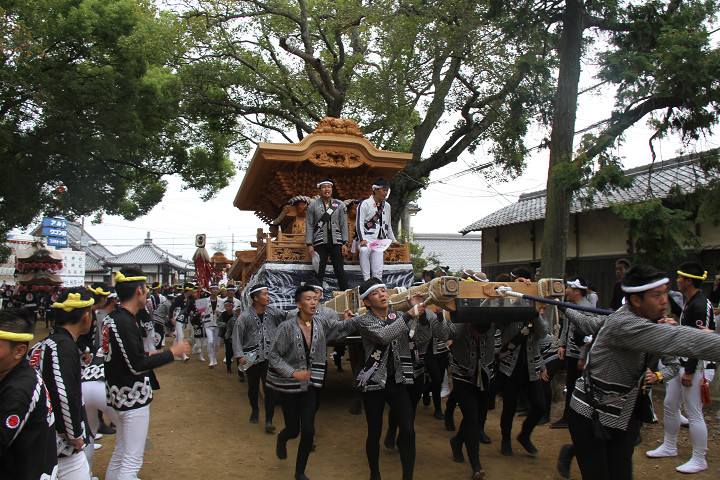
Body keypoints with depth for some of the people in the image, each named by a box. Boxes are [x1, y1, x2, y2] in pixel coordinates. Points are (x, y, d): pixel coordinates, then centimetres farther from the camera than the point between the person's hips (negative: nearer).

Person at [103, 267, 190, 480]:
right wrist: (172, 352, -16)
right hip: (133, 398, -10)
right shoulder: (125, 322, -22)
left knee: (121, 452, 23)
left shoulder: (111, 318, 8)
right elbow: (137, 366, -23)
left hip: (120, 396, 10)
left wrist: (148, 355, 17)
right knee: (132, 460, -3)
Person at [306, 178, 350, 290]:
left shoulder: (340, 205, 10)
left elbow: (344, 225, 9)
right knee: (319, 272, 1)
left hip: (336, 242, 1)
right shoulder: (313, 205, 6)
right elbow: (309, 226, 5)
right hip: (320, 243, -1)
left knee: (340, 270, -1)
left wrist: (345, 243, 2)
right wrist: (309, 244, -1)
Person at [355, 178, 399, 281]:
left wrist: (393, 240, 35)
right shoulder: (365, 204, 2)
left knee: (378, 271, -8)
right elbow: (359, 223, -5)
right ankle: (367, 282, -37)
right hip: (366, 239, -5)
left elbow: (388, 225, 31)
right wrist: (362, 239, -17)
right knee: (364, 250, -37)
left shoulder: (386, 206, 20)